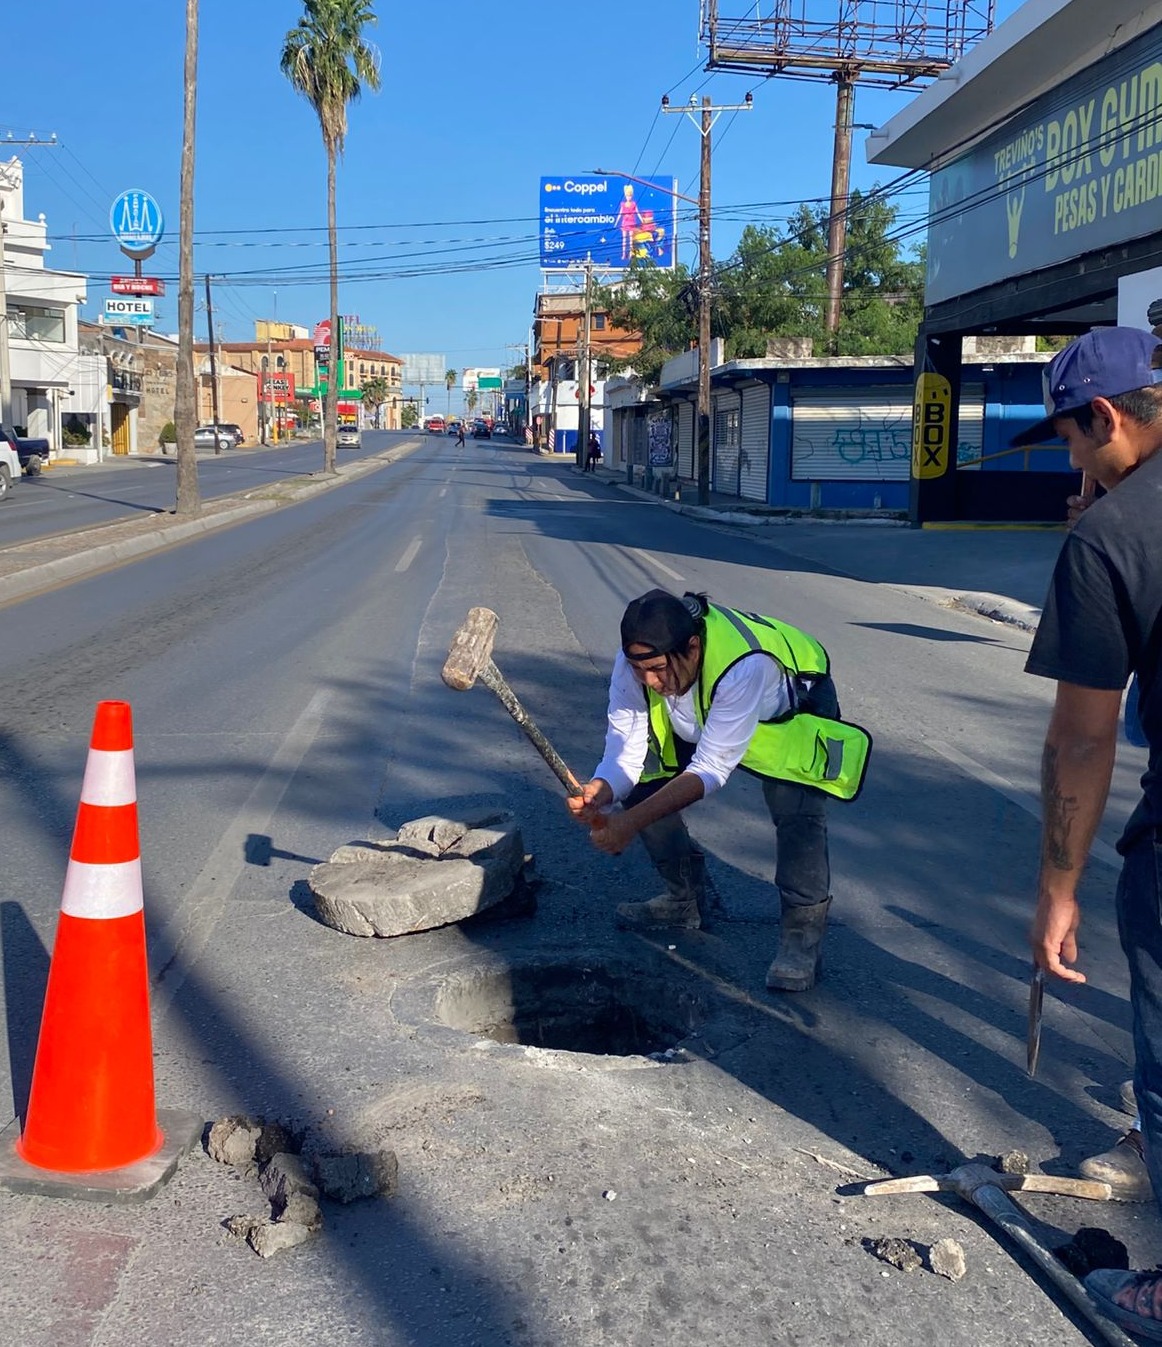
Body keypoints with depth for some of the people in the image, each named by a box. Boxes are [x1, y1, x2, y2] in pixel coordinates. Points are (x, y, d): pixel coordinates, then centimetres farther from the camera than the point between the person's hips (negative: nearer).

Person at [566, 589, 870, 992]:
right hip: (699, 720, 6)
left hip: (792, 714, -5)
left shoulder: (744, 667, -45)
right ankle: (685, 899, 12)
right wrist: (600, 792, -47)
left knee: (796, 810, -29)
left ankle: (802, 934, -12)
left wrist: (632, 822, -50)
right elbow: (624, 752, -24)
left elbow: (711, 769, -43)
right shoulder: (634, 662, -28)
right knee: (641, 783, -9)